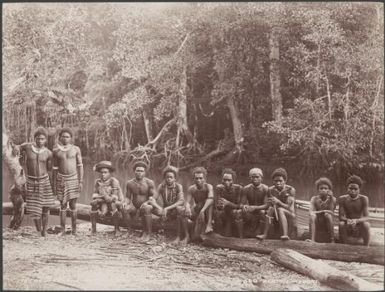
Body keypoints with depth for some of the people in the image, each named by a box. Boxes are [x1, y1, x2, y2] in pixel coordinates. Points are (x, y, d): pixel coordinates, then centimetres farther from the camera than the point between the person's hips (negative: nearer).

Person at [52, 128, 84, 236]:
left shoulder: (76, 149, 0)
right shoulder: (56, 150, 3)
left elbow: (80, 166, 2)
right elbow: (55, 168, 7)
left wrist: (81, 181, -4)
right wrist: (54, 184, 4)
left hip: (74, 179, -1)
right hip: (61, 179, 1)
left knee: (73, 205, 1)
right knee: (63, 205, 2)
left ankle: (74, 229, 10)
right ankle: (63, 230, 8)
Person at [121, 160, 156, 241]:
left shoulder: (149, 183, -5)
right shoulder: (129, 183, 2)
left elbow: (153, 197, -7)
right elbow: (127, 197, 7)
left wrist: (146, 202, -29)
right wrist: (125, 203, -17)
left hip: (145, 205, -2)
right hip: (134, 207, 2)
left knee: (146, 208, -38)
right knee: (125, 209, -30)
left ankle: (148, 233, -24)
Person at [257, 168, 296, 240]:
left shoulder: (290, 190, -11)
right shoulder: (271, 190, -1)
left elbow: (289, 207, -19)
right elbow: (269, 205, -7)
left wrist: (278, 202, -36)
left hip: (290, 216, -3)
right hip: (276, 218, 3)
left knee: (280, 210, -32)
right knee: (271, 209, -27)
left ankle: (285, 235, -46)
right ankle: (265, 234, -34)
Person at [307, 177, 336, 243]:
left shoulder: (332, 199, -3)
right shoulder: (314, 199, -2)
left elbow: (332, 213, -15)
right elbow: (311, 212, -17)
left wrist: (330, 200, -20)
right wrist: (321, 211, -32)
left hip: (327, 225, 0)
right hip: (317, 225, 0)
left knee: (328, 215, -29)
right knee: (312, 216, -28)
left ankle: (332, 240, -25)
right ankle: (312, 240, -35)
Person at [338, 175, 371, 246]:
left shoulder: (364, 199, -11)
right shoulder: (342, 199, -6)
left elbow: (366, 218, -16)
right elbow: (341, 217, -10)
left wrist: (356, 220, -37)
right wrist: (348, 220, -34)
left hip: (360, 229, -1)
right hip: (348, 228, 1)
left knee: (366, 224, -31)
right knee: (341, 224, -29)